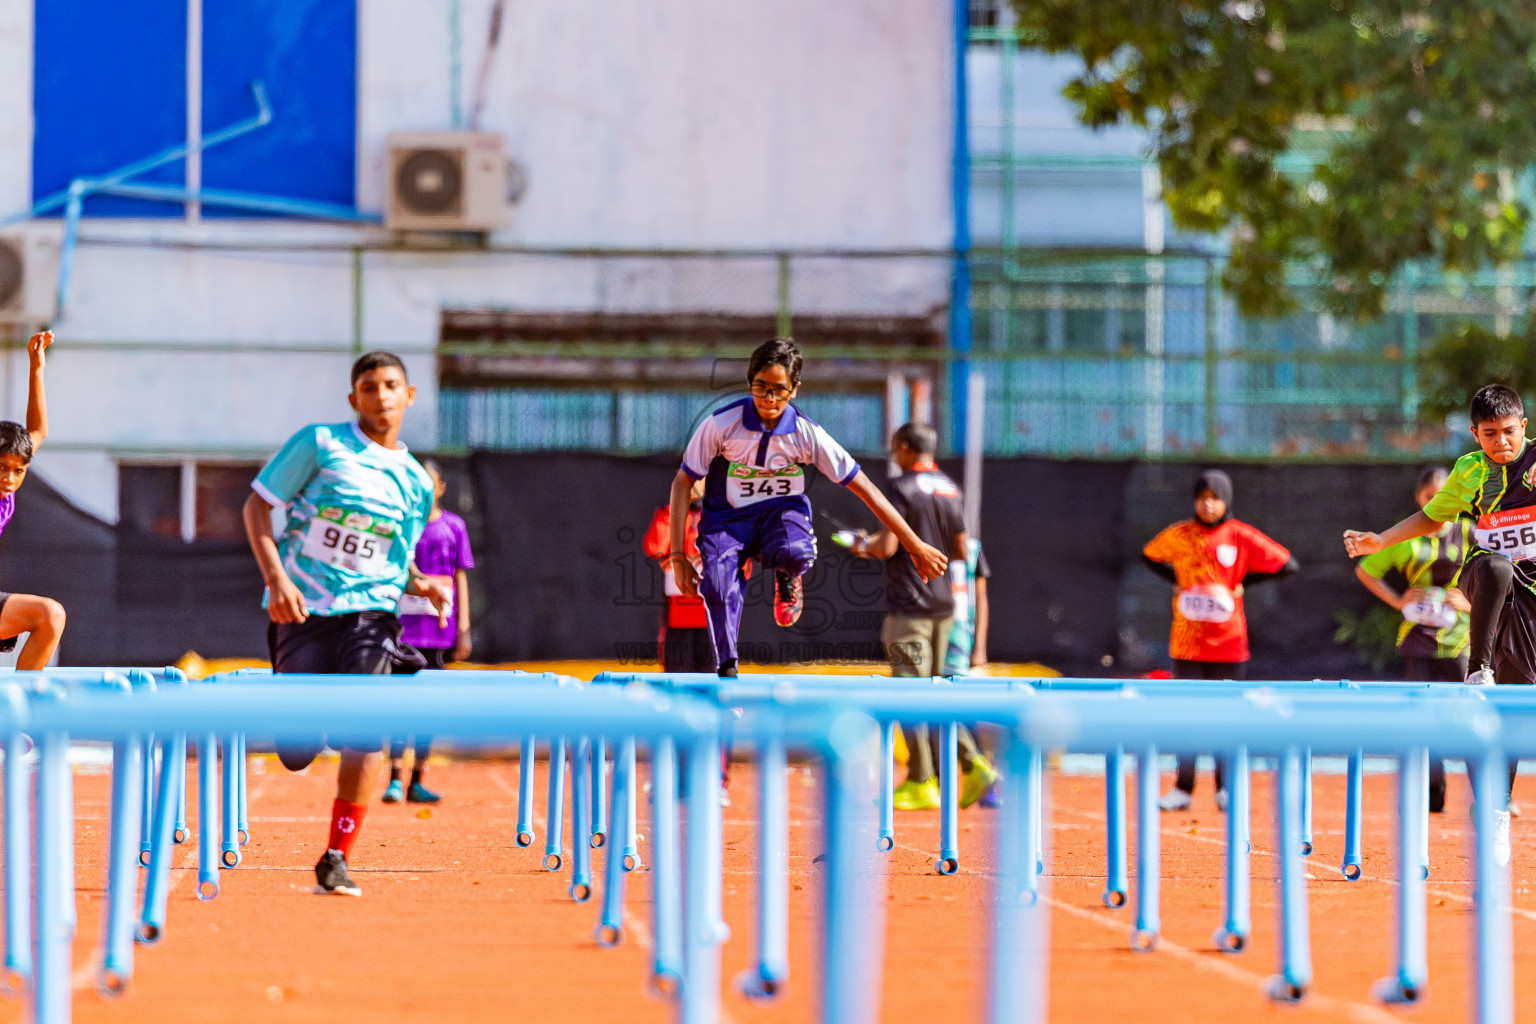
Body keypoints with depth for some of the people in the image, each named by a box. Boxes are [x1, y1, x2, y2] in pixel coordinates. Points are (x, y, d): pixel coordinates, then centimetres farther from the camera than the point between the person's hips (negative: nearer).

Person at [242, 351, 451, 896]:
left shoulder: (416, 482, 12)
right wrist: (275, 577, -13)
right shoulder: (319, 443, -1)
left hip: (369, 612, 2)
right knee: (297, 754, -4)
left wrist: (423, 585, 1)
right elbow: (257, 505, -1)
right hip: (302, 610, -2)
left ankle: (336, 858, -11)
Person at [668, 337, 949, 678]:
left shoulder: (806, 433, -14)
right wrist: (678, 556, -14)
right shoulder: (723, 423, -17)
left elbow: (865, 489, -9)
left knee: (796, 554, -35)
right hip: (727, 518, -1)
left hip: (781, 511, 1)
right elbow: (682, 483, -8)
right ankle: (727, 671, -12)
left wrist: (916, 546, -7)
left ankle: (785, 577, 3)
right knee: (719, 589, -31)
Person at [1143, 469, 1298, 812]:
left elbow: (1288, 565, -4)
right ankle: (1183, 788, 6)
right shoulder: (1179, 535, 2)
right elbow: (1149, 555, 21)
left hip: (1228, 640, -1)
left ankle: (1226, 789, 14)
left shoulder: (1241, 536, -4)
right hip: (1186, 639, 1)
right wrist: (1177, 582, 5)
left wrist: (1241, 584, -7)